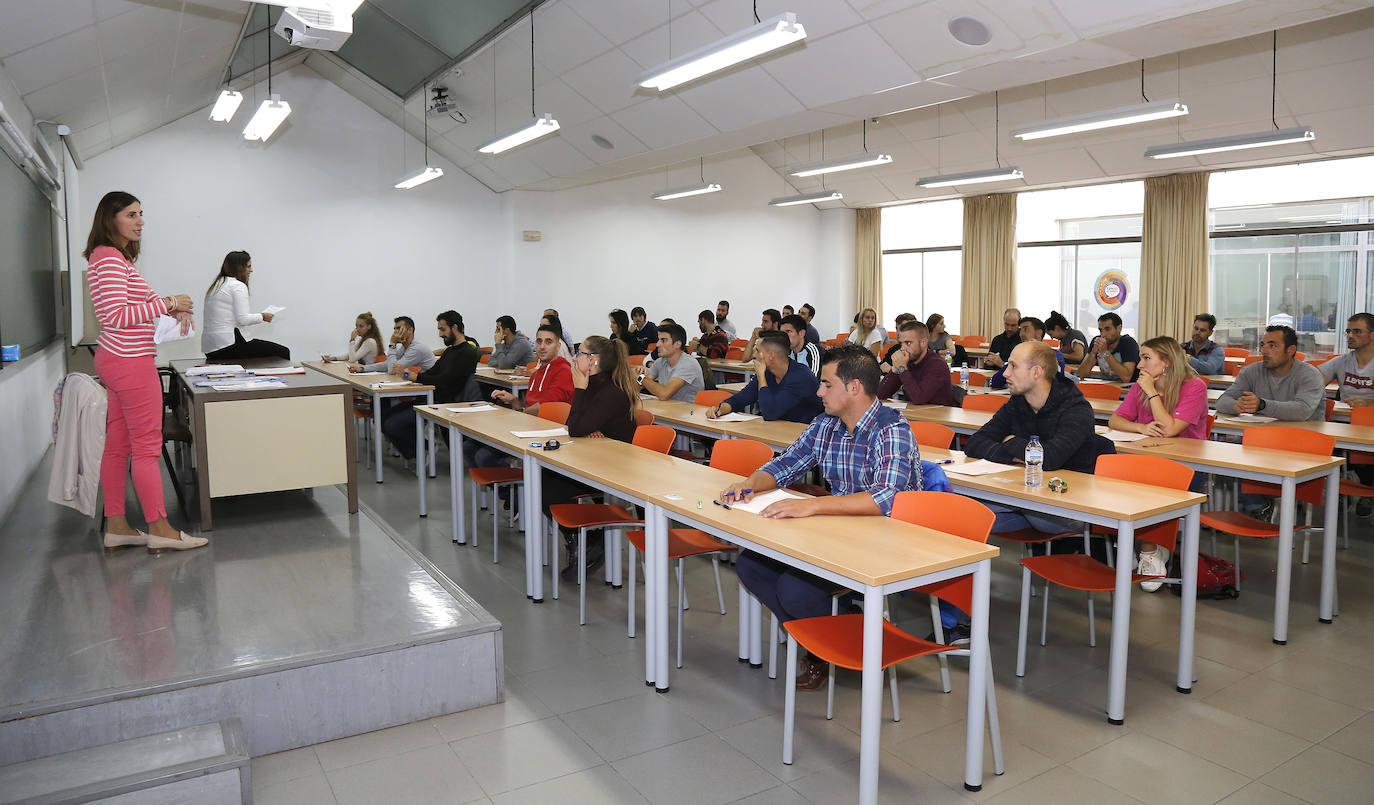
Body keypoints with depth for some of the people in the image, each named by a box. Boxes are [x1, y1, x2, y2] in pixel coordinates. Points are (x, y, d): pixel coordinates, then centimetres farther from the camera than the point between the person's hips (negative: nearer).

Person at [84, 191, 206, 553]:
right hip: (131, 362, -10)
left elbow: (132, 303, 25)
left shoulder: (117, 258, 17)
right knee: (147, 445, -5)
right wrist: (167, 303, -18)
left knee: (118, 444, 11)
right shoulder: (109, 258, -14)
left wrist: (172, 307, 8)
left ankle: (116, 527, 17)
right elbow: (117, 315, -22)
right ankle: (159, 529, 2)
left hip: (117, 360, 10)